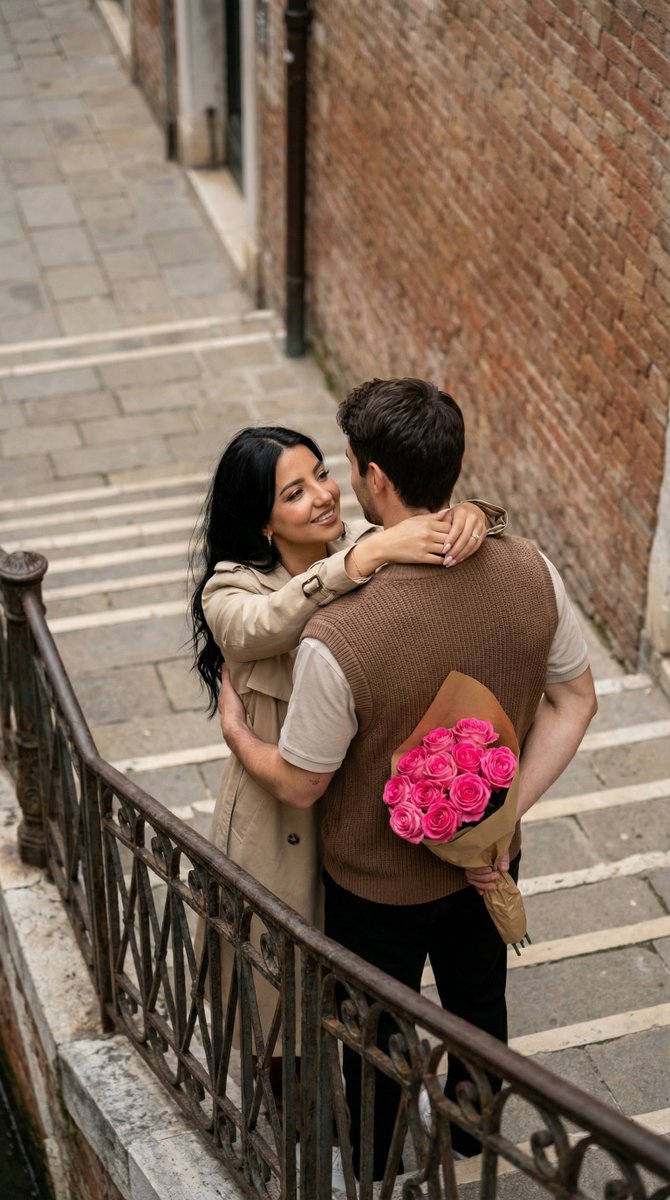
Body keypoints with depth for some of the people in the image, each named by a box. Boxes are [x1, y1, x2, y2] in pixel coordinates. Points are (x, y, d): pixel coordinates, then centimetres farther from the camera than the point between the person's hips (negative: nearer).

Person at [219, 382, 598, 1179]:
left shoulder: (336, 640, -38)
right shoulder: (529, 573, -23)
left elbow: (297, 787, -22)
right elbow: (575, 702, -9)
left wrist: (234, 730, -2)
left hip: (380, 883, -4)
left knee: (375, 1032, 25)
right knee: (477, 997, 32)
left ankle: (371, 1166, 53)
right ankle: (470, 1128, 60)